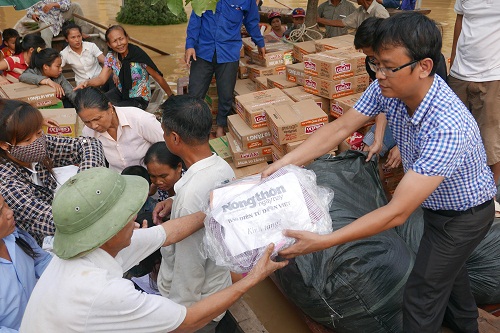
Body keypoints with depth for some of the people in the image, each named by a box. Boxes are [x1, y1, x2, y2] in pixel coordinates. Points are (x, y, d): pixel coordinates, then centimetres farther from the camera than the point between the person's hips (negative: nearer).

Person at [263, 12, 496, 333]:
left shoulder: (447, 126, -43)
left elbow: (397, 212, -44)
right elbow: (342, 127, -15)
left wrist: (322, 242, -47)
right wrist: (285, 162, -26)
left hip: (465, 214, -8)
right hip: (436, 202, 8)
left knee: (421, 294, 4)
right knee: (446, 262, 31)